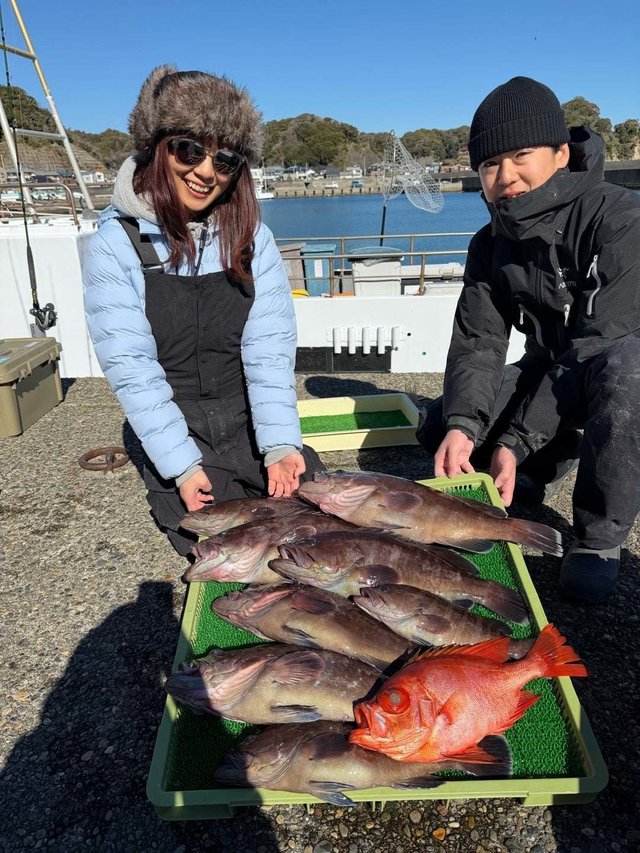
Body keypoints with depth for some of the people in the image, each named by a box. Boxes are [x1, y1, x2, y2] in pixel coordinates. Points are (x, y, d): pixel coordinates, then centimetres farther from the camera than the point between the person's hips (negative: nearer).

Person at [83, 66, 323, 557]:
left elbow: (269, 347, -11)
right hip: (175, 436, -2)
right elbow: (131, 367, -14)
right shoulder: (117, 244, -10)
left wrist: (281, 444, -23)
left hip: (252, 423, 3)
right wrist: (183, 466, -20)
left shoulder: (251, 236, -2)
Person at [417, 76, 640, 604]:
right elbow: (477, 340, -12)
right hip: (550, 373, 6)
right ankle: (558, 460, 14)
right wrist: (461, 423, -31)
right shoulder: (492, 244, -3)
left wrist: (517, 439, -31)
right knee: (439, 427, -11)